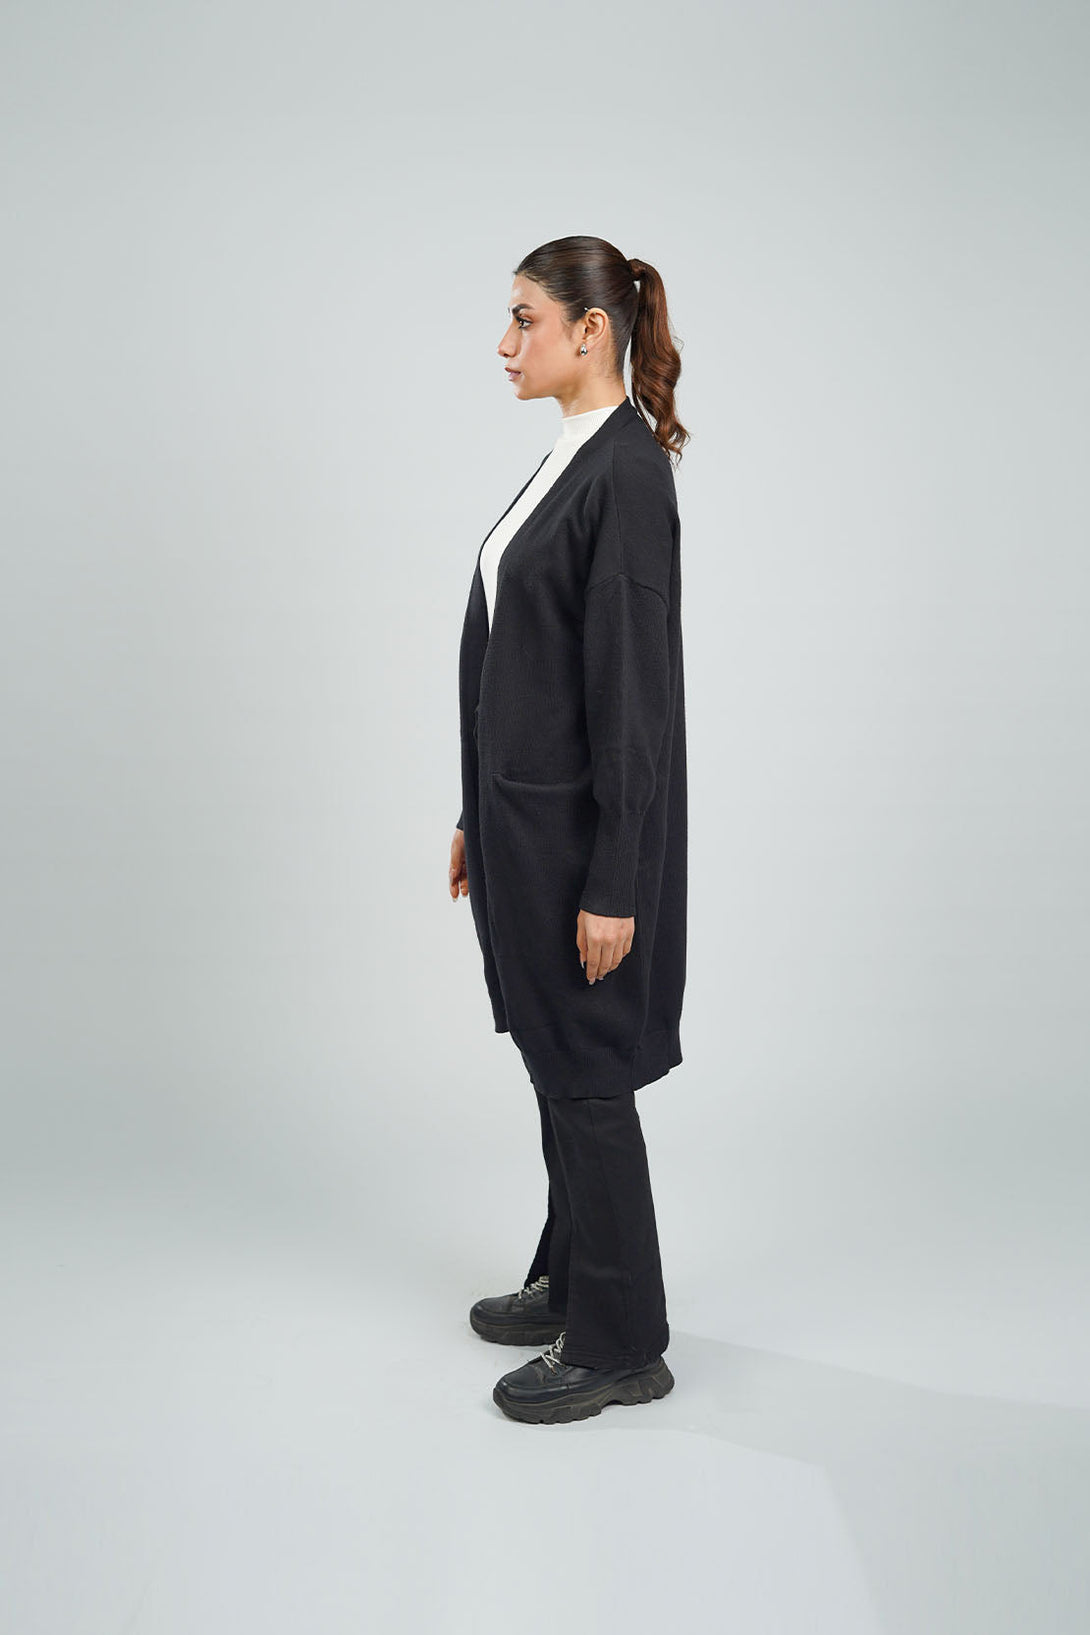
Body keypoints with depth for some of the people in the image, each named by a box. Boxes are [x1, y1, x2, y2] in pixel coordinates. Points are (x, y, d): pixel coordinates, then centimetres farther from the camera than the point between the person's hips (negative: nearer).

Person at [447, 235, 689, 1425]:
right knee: (557, 1061, 18)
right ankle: (572, 1279, 34)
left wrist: (613, 884, -21)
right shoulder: (572, 460, 12)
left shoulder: (627, 474, -18)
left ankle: (617, 1345, 15)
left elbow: (632, 691, -21)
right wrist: (479, 816, 19)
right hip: (529, 811, 10)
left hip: (582, 823, -10)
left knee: (583, 1070, 1)